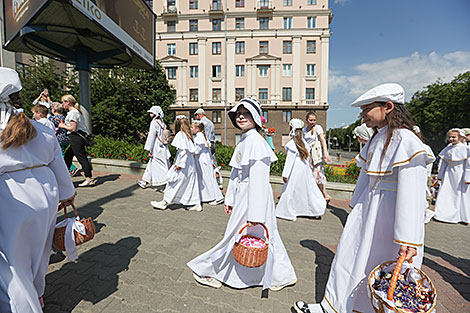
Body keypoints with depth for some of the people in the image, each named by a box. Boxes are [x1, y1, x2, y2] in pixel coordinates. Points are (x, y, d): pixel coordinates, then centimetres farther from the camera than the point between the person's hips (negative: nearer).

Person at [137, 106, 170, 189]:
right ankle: (144, 182, 31)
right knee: (151, 165, 17)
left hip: (157, 149, -8)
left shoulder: (154, 123, -14)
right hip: (163, 148, 8)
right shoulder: (162, 123, 9)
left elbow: (151, 137, -15)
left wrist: (149, 150, -12)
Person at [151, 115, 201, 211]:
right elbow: (192, 150, 11)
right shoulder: (188, 135, 11)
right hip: (190, 164, 8)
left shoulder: (180, 134, -12)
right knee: (191, 184, 11)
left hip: (183, 165, -8)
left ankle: (165, 202, 18)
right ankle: (197, 204, 15)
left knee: (173, 182, 5)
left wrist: (180, 164, -19)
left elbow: (183, 150, -20)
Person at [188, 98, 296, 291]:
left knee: (236, 235, 8)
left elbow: (258, 179, -23)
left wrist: (255, 213, -23)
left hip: (253, 196, -9)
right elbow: (235, 173, 15)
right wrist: (230, 199, 17)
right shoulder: (243, 141, 12)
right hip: (242, 195, 9)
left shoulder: (255, 141, -18)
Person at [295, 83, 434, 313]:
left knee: (379, 266, 9)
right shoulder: (376, 139, 8)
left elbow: (412, 193, -23)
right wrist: (357, 207, 21)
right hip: (368, 208, 9)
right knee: (351, 257, 17)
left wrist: (408, 240, -25)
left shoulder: (405, 141, -18)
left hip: (391, 213, -8)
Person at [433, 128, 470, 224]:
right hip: (449, 173, 4)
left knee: (462, 194, 5)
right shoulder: (448, 149, 5)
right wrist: (440, 175, 13)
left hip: (460, 174, -4)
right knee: (446, 193, 6)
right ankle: (447, 213, 17)